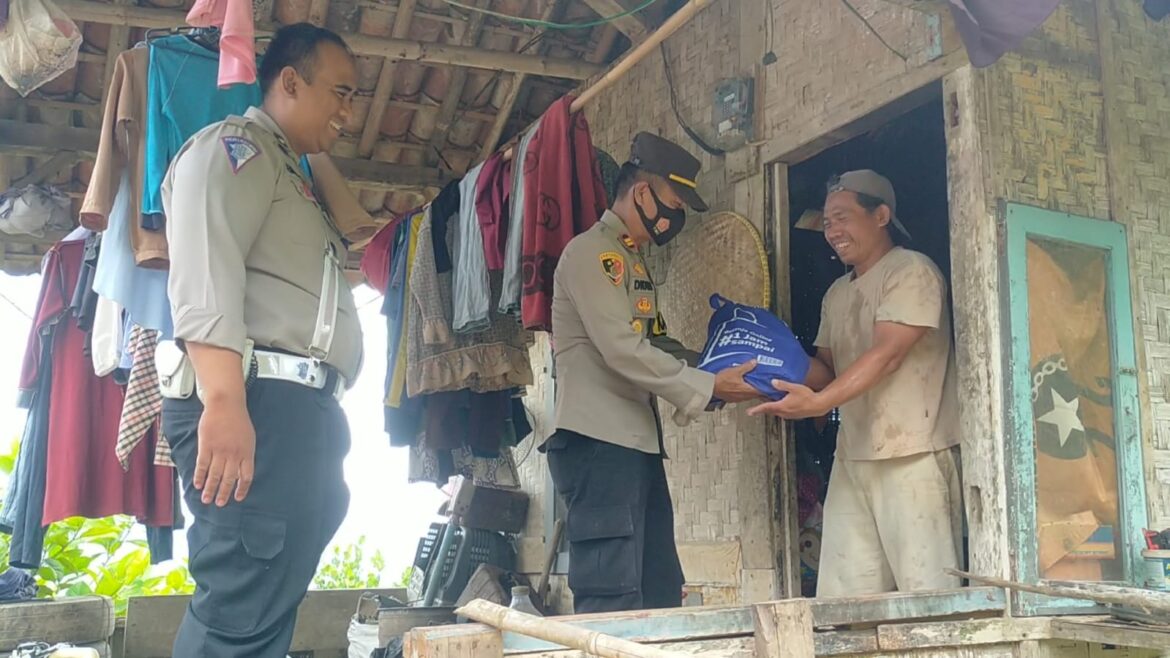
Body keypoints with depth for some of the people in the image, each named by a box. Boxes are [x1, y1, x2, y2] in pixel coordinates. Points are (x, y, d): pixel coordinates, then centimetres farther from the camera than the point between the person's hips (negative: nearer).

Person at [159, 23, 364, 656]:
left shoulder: (295, 177, 30)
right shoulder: (231, 147, 2)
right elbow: (204, 279, -14)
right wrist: (225, 402, -26)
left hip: (300, 408, 10)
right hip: (254, 402, -10)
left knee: (267, 606, 9)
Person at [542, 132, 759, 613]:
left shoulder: (632, 261, 23)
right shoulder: (590, 253, -7)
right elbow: (623, 351, -15)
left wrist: (717, 367, 6)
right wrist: (708, 387, -10)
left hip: (638, 444, 10)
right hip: (598, 443, -10)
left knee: (660, 592, 10)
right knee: (612, 597, -10)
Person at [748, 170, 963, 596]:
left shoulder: (911, 271, -5)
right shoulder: (837, 294, 20)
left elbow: (887, 354, -16)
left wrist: (819, 402, -26)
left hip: (914, 454, -7)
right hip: (852, 457, 8)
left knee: (926, 589, -6)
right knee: (843, 596, 3)